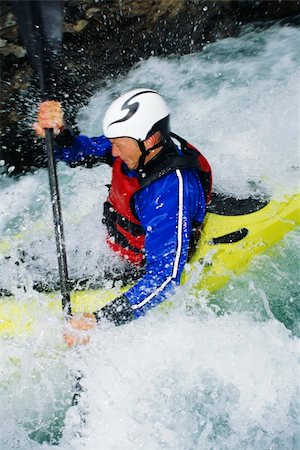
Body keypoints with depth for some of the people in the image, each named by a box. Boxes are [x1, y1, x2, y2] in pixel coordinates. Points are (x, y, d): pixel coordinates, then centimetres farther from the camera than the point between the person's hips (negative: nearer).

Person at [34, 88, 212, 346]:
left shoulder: (172, 189, -37)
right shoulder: (135, 144, -15)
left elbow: (165, 277, -39)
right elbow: (79, 152, -3)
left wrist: (102, 321, -41)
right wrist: (57, 133, -27)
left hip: (140, 273, -7)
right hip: (112, 247, 8)